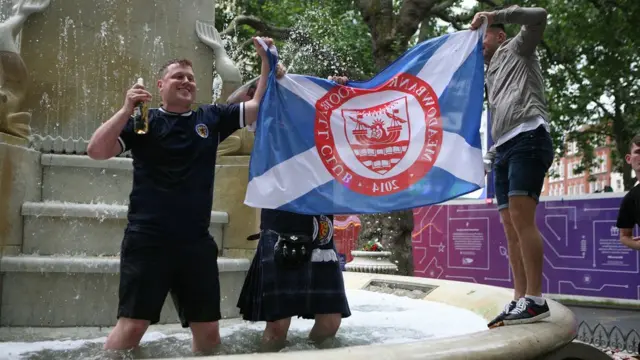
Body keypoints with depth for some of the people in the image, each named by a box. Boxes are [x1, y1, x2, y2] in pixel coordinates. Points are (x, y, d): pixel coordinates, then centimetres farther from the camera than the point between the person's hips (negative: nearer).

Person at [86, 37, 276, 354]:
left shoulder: (211, 119, 11)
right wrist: (127, 110, -16)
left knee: (208, 329, 10)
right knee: (132, 325, -5)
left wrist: (267, 61, 1)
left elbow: (259, 105, 10)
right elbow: (96, 151, -8)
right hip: (147, 240, -3)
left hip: (197, 242, 4)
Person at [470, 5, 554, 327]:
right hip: (504, 149, 8)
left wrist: (494, 15, 3)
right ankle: (519, 300, 0)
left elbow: (538, 16, -4)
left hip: (528, 139, -8)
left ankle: (535, 300, -20)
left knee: (521, 217, -19)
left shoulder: (518, 50, 15)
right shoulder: (492, 76, 33)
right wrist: (489, 155, 17)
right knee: (510, 225, 1)